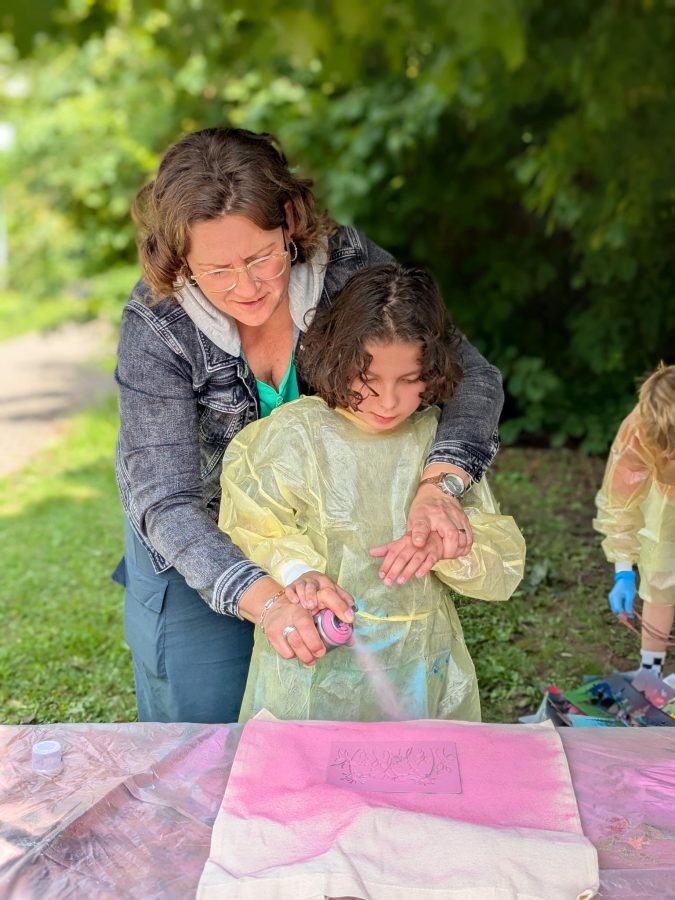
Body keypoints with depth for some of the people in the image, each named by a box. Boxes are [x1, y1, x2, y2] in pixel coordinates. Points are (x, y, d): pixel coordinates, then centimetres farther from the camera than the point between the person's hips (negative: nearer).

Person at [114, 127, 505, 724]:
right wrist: (263, 597, -48)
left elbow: (470, 375, -24)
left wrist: (441, 484, -44)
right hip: (200, 554, -2)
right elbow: (163, 502, -32)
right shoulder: (156, 326, -27)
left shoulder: (348, 265, -23)